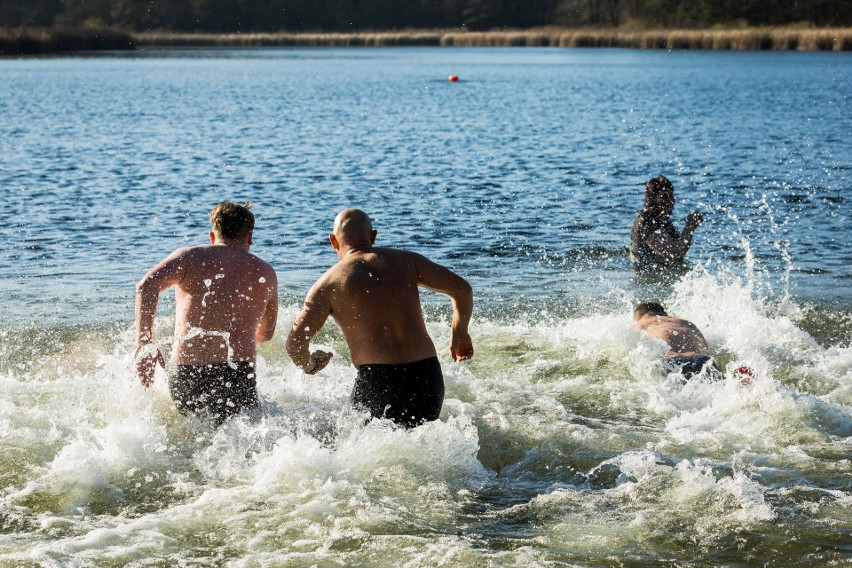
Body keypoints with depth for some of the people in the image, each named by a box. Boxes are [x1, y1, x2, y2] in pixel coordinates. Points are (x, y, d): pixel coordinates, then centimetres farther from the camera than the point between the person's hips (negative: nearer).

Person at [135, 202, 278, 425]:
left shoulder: (189, 256, 12)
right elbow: (266, 334, 30)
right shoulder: (265, 273, 16)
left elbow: (147, 285, -8)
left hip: (183, 375, 2)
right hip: (236, 373, -1)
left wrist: (143, 344, -7)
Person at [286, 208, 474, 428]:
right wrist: (459, 334, 22)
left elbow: (295, 343, -3)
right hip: (427, 377, 3)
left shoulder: (329, 283, 4)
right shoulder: (405, 260, 10)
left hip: (377, 381, -3)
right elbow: (462, 288, 6)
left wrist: (309, 365, 19)